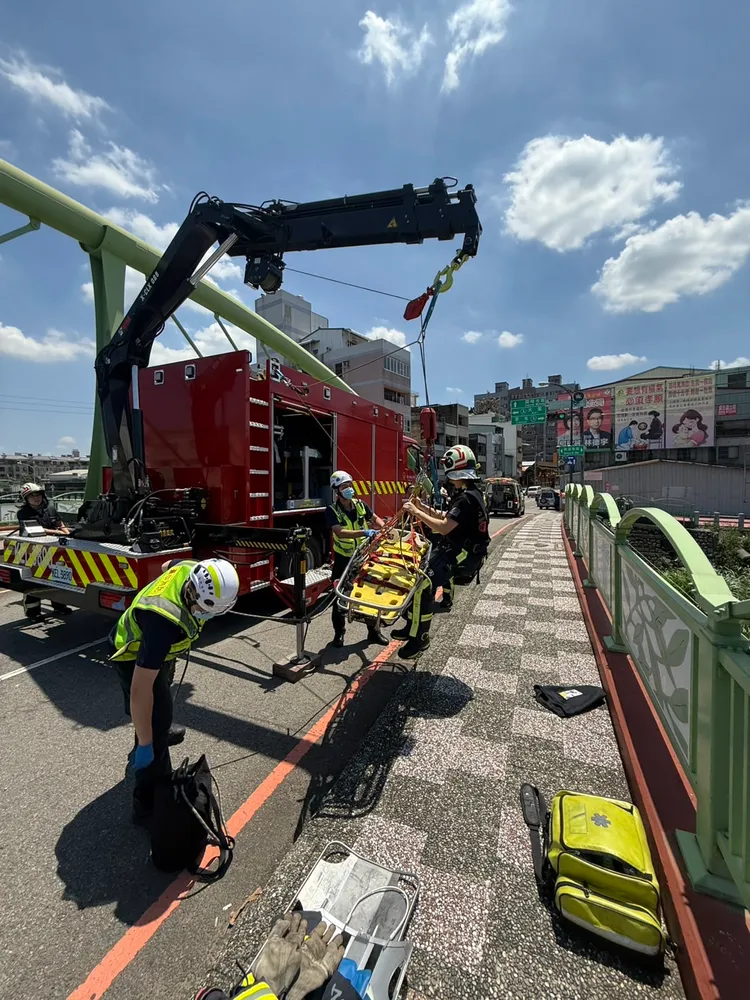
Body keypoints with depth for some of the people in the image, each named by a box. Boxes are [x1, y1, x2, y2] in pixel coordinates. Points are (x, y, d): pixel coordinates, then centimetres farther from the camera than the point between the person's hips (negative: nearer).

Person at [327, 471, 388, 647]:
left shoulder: (360, 505, -1)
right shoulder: (332, 511, -13)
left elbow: (375, 519, 15)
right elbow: (340, 532, -28)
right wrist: (364, 532, -40)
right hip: (343, 560, -3)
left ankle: (373, 631, 28)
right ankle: (339, 633, 24)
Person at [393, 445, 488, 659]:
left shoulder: (467, 498, -21)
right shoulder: (468, 493, 12)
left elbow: (444, 527, -27)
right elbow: (447, 519, 16)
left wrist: (417, 513, -19)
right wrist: (422, 507, 8)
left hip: (462, 553, -11)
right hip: (456, 547, 11)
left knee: (424, 586, -17)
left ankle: (419, 638, -5)